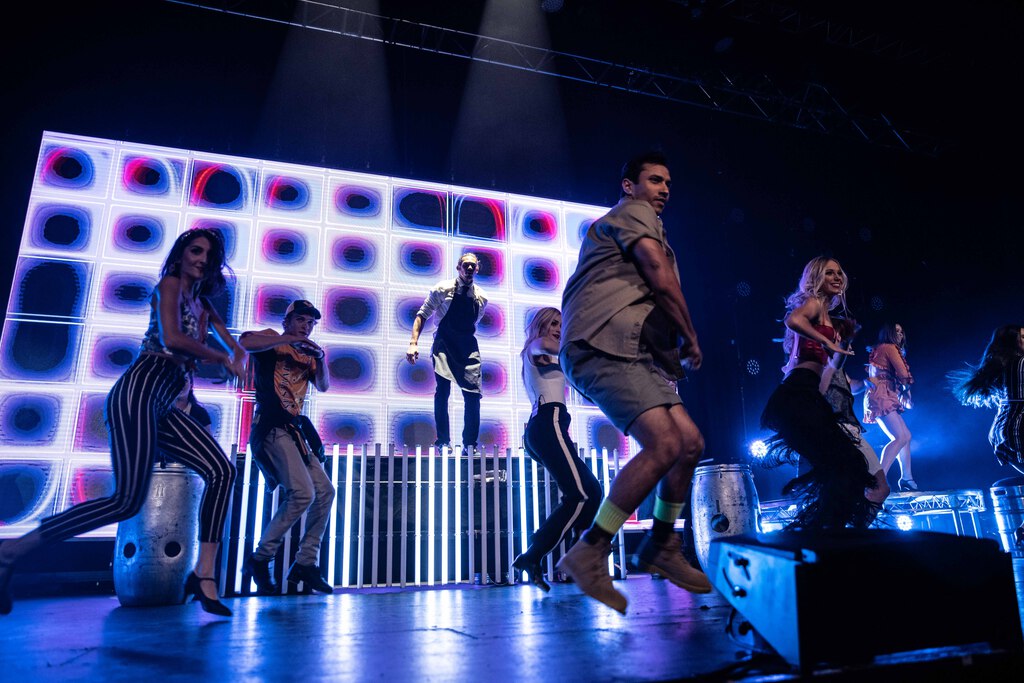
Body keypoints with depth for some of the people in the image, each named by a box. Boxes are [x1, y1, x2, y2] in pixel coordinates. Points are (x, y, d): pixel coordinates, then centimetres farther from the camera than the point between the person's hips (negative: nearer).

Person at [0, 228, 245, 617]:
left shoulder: (203, 304, 24)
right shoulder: (170, 285, 1)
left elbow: (237, 348, 29)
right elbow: (171, 338, -15)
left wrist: (235, 362, 5)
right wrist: (220, 357, -2)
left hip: (164, 407, 8)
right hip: (140, 391, -8)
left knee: (222, 471, -7)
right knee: (128, 500, -15)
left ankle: (203, 577, -8)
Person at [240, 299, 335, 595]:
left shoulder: (306, 355, 21)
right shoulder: (273, 340, 3)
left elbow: (324, 386, 11)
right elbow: (245, 342, -18)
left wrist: (321, 360, -4)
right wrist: (289, 339, -16)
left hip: (295, 429, 8)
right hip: (271, 427, -8)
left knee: (325, 491, 3)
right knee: (302, 492, -20)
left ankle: (306, 562, 11)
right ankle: (259, 559, -4)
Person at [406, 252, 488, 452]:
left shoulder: (481, 297, 9)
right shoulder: (443, 289, -2)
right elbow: (422, 315, -3)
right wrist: (413, 343, -15)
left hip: (469, 346, 3)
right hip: (444, 344, -3)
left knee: (473, 394, -4)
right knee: (442, 391, -9)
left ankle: (470, 444, 6)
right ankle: (443, 441, 2)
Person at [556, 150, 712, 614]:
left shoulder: (612, 227, 35)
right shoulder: (634, 212, 5)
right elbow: (662, 277, -9)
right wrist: (691, 338, 3)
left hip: (634, 353, 10)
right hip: (604, 346, -10)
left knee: (690, 442, 4)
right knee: (665, 444, -22)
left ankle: (660, 547, 17)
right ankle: (589, 554, -15)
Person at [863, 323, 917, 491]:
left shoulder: (880, 349, 24)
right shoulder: (890, 347, -3)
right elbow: (904, 374, -8)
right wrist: (906, 387, 13)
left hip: (883, 397, 10)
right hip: (881, 397, -10)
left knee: (906, 436, 13)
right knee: (900, 437, -19)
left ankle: (906, 478, 16)